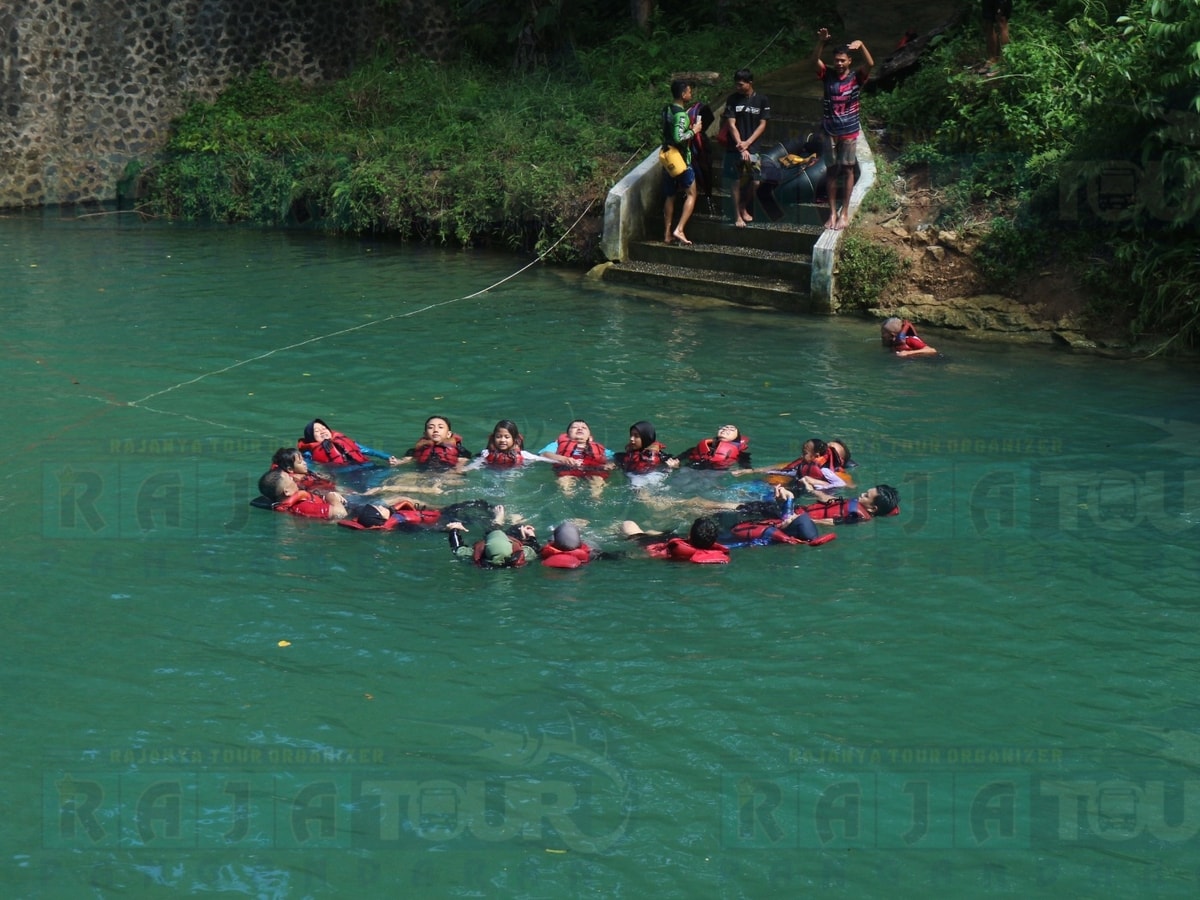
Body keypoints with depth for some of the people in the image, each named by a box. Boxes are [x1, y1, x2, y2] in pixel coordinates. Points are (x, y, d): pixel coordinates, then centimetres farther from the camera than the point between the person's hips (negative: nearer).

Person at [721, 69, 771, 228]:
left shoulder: (762, 100, 0)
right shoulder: (733, 99, -1)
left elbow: (762, 125, -1)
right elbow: (731, 124, -5)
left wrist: (747, 143, -12)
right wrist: (741, 147, -15)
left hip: (753, 147, 1)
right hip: (734, 147, -1)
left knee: (755, 182, -1)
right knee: (736, 181, 1)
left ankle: (744, 207, 25)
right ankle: (737, 215, 10)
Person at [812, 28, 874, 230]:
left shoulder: (856, 77, -6)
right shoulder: (828, 76, -1)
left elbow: (870, 64, -23)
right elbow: (815, 60, -16)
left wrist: (861, 45, -38)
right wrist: (821, 42, -32)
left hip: (849, 132, -2)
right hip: (830, 132, 2)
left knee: (848, 171, 5)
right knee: (831, 171, 7)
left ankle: (845, 213, 12)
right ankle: (832, 213, 15)